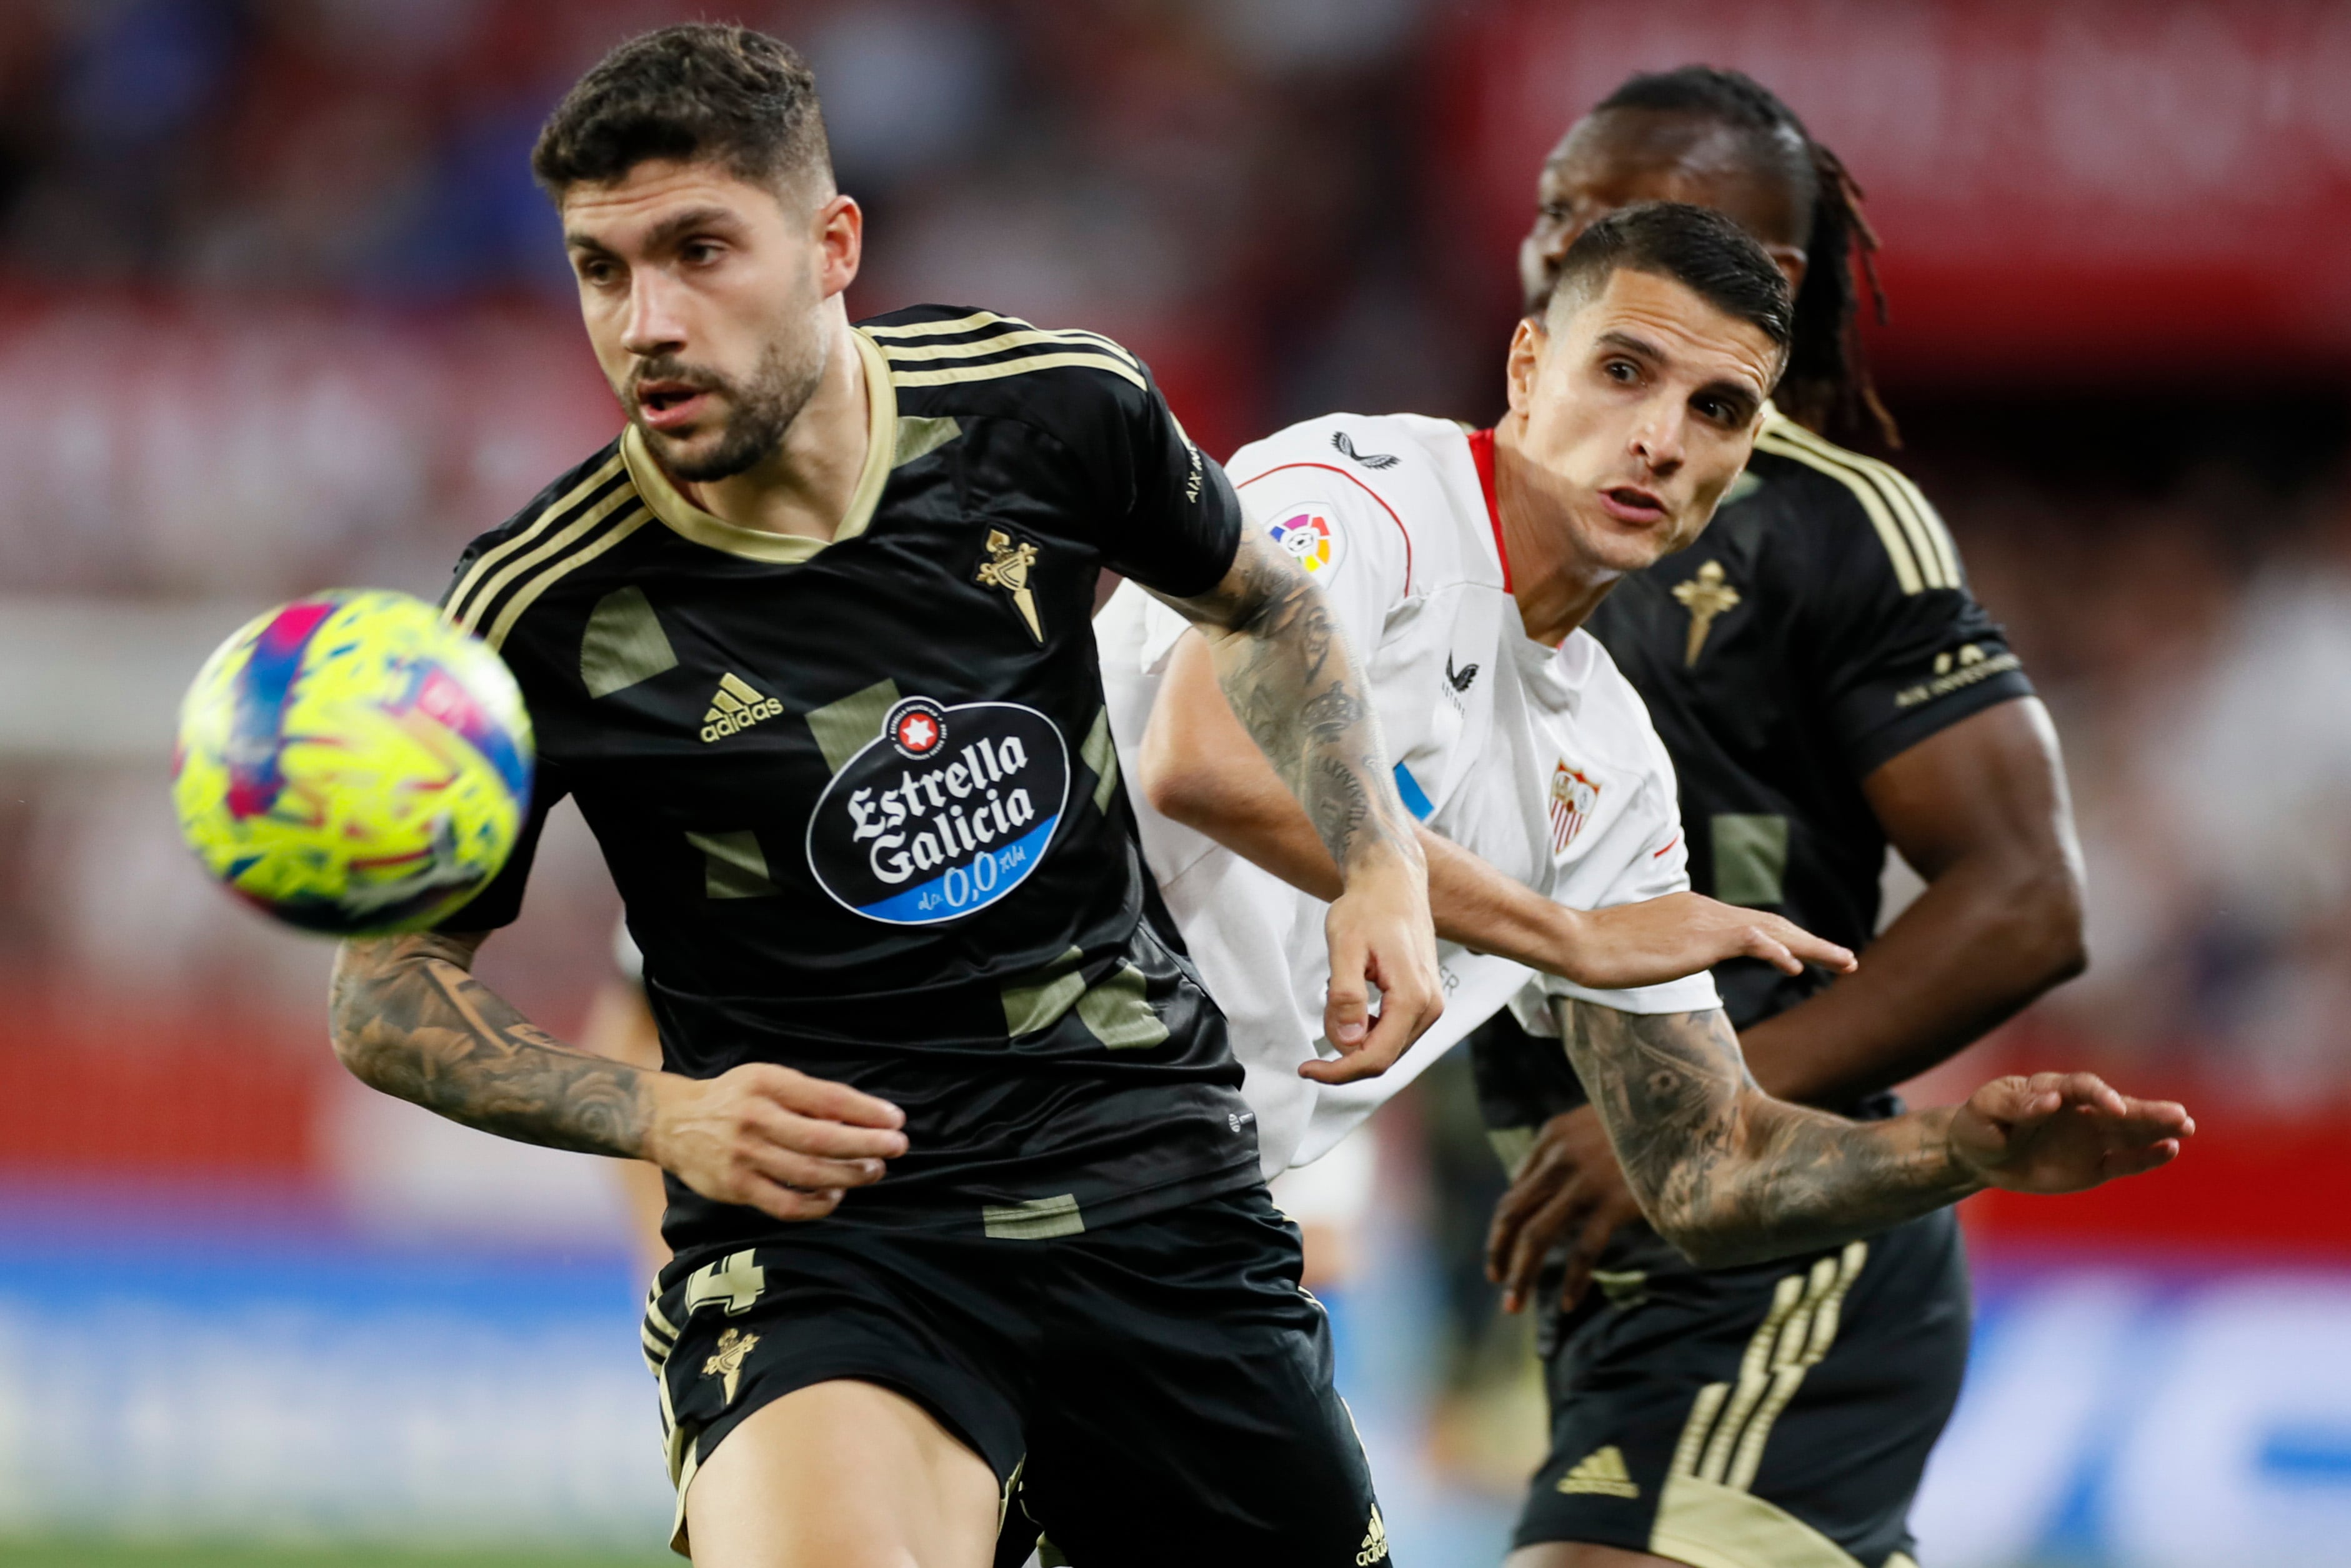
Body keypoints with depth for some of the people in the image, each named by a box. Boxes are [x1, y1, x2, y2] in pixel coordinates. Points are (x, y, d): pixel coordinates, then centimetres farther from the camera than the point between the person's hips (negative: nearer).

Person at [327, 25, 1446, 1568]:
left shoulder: (1056, 406, -4)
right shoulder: (544, 615, -12)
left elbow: (1263, 601, 18)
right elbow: (389, 989, -1)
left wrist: (1379, 864, 4)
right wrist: (660, 1115, -16)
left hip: (1155, 1172, 4)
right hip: (819, 1205, -4)